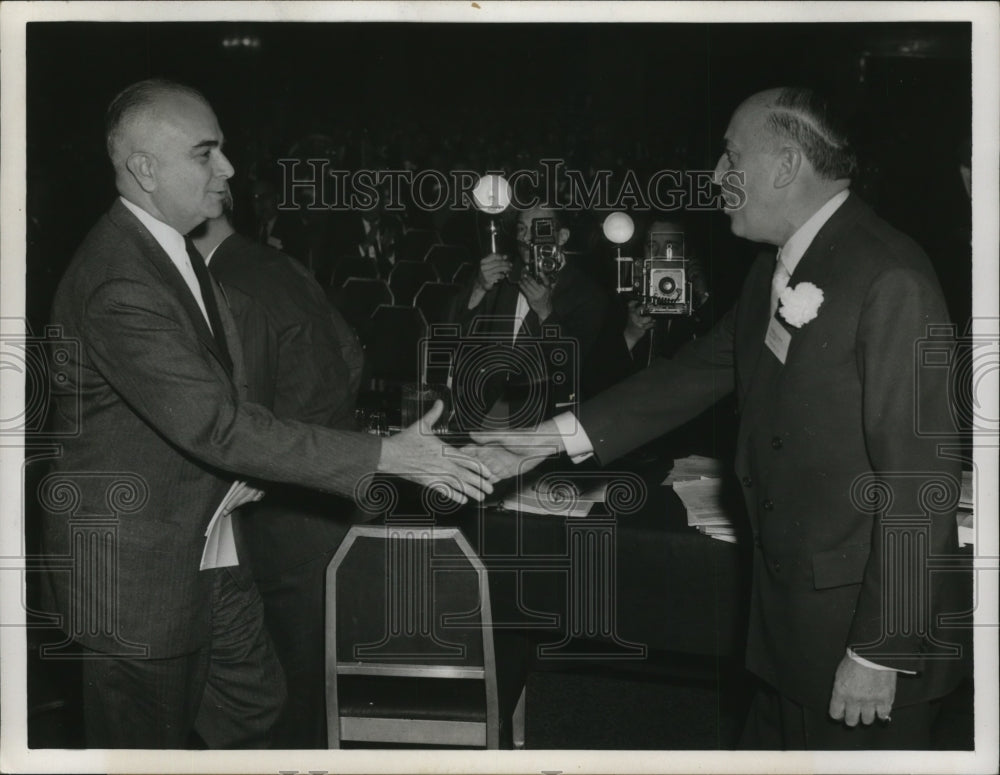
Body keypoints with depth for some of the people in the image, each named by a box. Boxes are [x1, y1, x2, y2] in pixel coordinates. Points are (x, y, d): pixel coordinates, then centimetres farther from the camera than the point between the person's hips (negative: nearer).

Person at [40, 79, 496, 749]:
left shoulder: (173, 249, 6)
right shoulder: (117, 283, -28)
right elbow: (216, 426, -32)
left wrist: (239, 468, 3)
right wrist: (387, 456, -30)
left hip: (207, 543, 9)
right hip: (136, 562, -9)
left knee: (254, 702, 20)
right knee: (153, 742, 8)